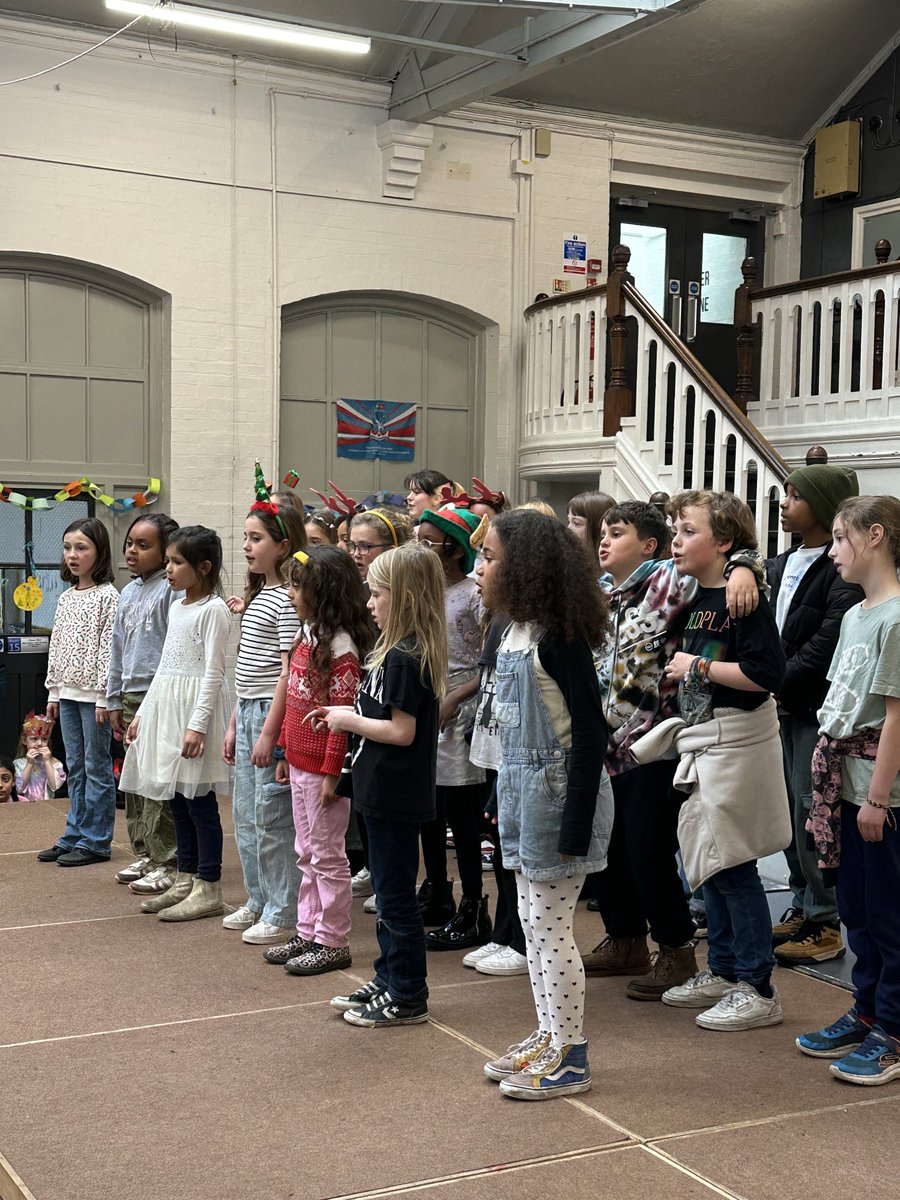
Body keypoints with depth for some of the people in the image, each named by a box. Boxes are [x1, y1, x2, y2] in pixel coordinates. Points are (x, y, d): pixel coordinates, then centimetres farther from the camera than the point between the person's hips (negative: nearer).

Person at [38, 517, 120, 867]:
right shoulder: (66, 597, 13)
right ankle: (74, 835, 20)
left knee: (96, 767, 0)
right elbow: (56, 646, 15)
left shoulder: (107, 596, -9)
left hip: (94, 694, -7)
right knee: (75, 768, 13)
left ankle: (95, 841, 6)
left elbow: (108, 648, -14)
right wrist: (53, 691, 13)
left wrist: (104, 696, -17)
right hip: (68, 693, 7)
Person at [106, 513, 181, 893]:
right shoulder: (128, 593, 15)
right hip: (131, 697, 9)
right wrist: (115, 700, 17)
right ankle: (144, 854, 24)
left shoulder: (172, 590, -10)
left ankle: (167, 862, 2)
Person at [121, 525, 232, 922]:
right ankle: (185, 881, 20)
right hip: (165, 706, 9)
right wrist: (143, 713, 19)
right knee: (177, 799, 12)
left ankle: (208, 889, 3)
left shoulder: (212, 609, -11)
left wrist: (197, 725, -21)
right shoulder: (176, 607, 15)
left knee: (199, 800, -4)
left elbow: (213, 671, -15)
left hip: (195, 708, -9)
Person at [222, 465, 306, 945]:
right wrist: (235, 723, 17)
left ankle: (282, 914, 6)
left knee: (271, 816, -3)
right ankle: (257, 901, 28)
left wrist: (269, 731, -19)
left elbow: (289, 671, -17)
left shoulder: (287, 599, -13)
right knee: (245, 813, 15)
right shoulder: (257, 596, 14)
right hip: (248, 710, 9)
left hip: (273, 712, -9)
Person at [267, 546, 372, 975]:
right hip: (300, 763, 9)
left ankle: (333, 943, 12)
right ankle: (308, 933, 27)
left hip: (322, 768, -9)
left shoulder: (340, 645, -18)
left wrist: (332, 772, -22)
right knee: (307, 854, 17)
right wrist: (285, 753, 18)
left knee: (327, 856, 1)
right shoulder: (306, 638, 11)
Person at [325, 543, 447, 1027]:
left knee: (396, 896, 0)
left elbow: (402, 731, -24)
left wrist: (351, 721, -12)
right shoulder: (405, 652, 10)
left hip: (394, 796, -10)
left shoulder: (403, 658, -21)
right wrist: (348, 716, 8)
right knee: (389, 892, 18)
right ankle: (388, 981, 30)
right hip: (387, 791, 10)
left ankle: (407, 998, 10)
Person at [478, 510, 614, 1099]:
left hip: (559, 792, -9)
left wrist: (575, 829, -22)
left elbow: (591, 733, -20)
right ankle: (549, 1037, 28)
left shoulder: (559, 638, -18)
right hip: (523, 790, 9)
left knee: (551, 927, -1)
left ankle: (571, 1057, 11)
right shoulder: (516, 632, 8)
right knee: (533, 923, 16)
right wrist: (508, 803, 17)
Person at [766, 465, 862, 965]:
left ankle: (825, 924, 7)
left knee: (812, 813, -3)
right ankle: (803, 907, 26)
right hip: (782, 707, 8)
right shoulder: (779, 567, 14)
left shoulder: (843, 571, -12)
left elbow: (826, 643, -19)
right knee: (788, 810, 13)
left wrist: (775, 686, -17)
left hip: (817, 708, -8)